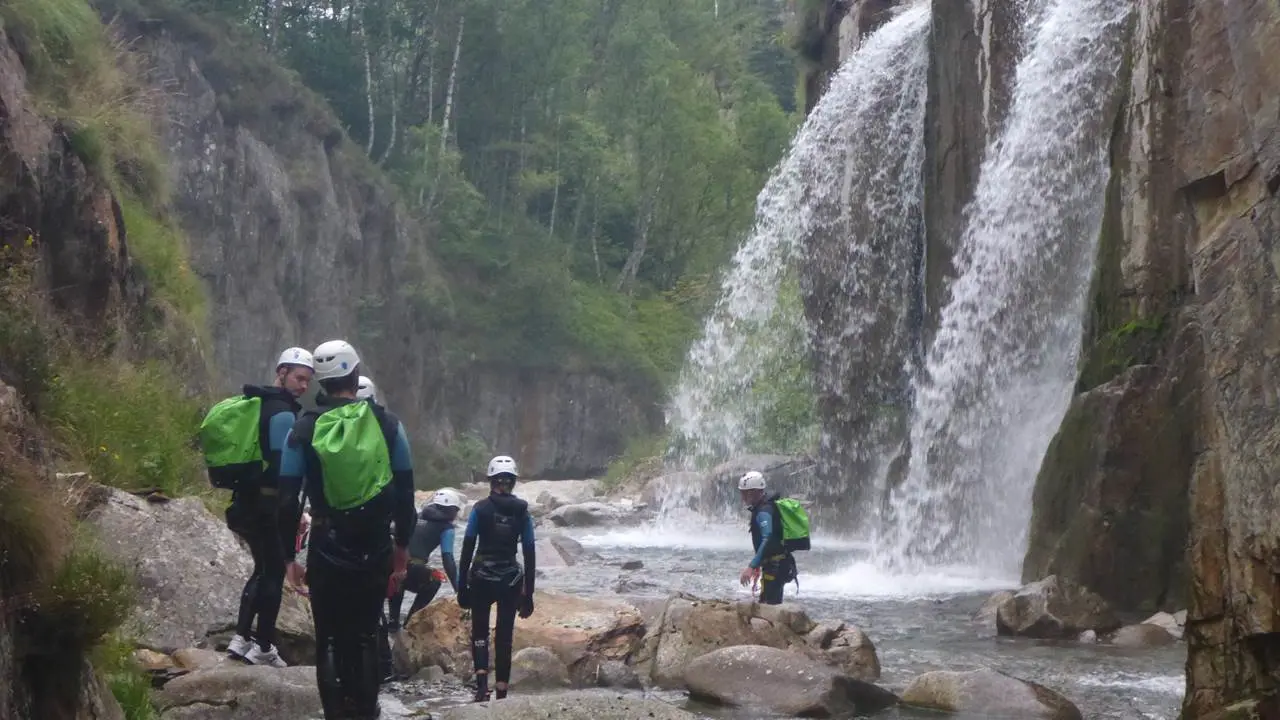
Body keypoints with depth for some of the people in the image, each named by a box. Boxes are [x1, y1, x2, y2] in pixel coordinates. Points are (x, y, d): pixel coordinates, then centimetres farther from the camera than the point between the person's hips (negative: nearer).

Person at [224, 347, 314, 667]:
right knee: (274, 574, 0)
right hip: (270, 505, -9)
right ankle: (264, 649, 3)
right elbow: (284, 466, -22)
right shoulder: (283, 413, -16)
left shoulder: (254, 404, 14)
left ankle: (241, 638, 14)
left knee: (263, 569, 19)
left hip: (246, 501, 9)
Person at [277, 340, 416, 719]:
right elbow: (405, 492, 2)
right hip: (376, 549, 1)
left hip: (327, 549, -1)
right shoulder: (387, 423, -2)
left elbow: (288, 498, -5)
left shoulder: (305, 428, -4)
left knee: (330, 640, 6)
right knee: (366, 637, 13)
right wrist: (402, 545, 13)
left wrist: (289, 556, 3)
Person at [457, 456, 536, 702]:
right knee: (504, 635, 11)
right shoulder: (522, 511, 0)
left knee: (480, 631, 15)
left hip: (482, 579, -1)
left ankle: (481, 680, -7)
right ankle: (501, 692, 11)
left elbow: (467, 548, -6)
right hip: (511, 580, 1)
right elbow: (530, 553, 0)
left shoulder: (480, 508, -5)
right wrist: (528, 593, 6)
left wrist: (462, 586, 0)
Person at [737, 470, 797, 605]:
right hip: (775, 565, 11)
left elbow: (768, 540, -31)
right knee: (765, 604, 16)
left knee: (771, 604, -13)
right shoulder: (765, 507, 15)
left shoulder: (764, 511, -18)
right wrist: (758, 565, 30)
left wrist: (751, 566, -35)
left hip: (776, 566, -11)